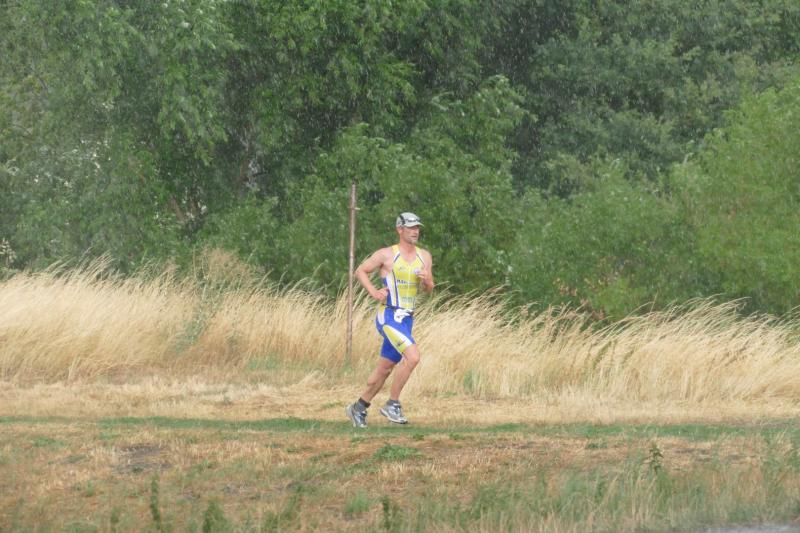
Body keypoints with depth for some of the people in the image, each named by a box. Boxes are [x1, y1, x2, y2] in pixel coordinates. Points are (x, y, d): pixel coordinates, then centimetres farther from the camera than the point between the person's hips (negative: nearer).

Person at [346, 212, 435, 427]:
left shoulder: (424, 256, 10)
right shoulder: (387, 254, -5)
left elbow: (429, 289, 16)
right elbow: (360, 271, 5)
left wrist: (427, 280, -7)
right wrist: (374, 292, -9)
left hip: (406, 319, 7)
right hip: (389, 316, -7)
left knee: (384, 369, 12)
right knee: (412, 356, -24)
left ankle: (359, 407, 27)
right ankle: (392, 404, -14)